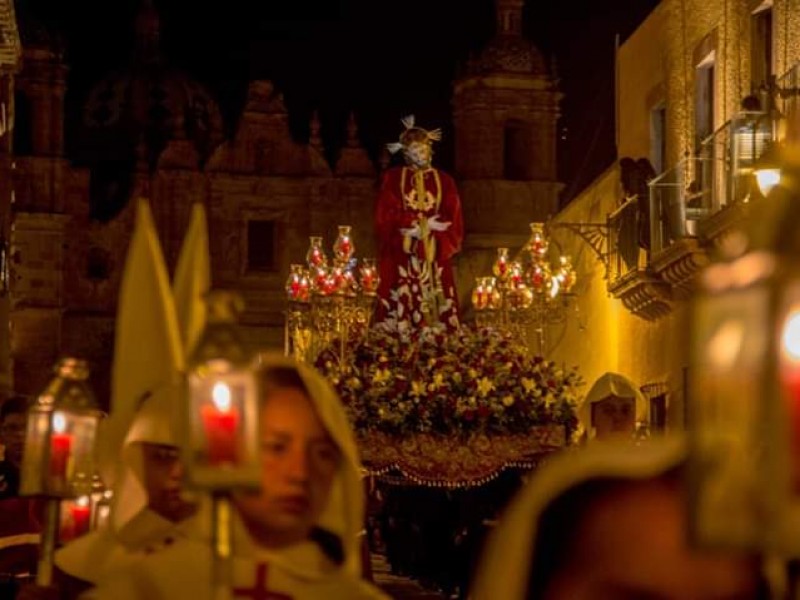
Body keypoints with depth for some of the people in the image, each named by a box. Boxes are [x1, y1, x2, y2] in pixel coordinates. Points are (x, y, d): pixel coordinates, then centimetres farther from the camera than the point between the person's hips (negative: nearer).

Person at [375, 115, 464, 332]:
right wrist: (423, 224, -8)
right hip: (402, 259, -2)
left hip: (435, 259, 2)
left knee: (437, 311, -5)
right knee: (402, 312, -10)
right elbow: (384, 217, -2)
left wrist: (423, 227, -8)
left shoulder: (444, 181, 12)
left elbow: (453, 221, 6)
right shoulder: (393, 178, 7)